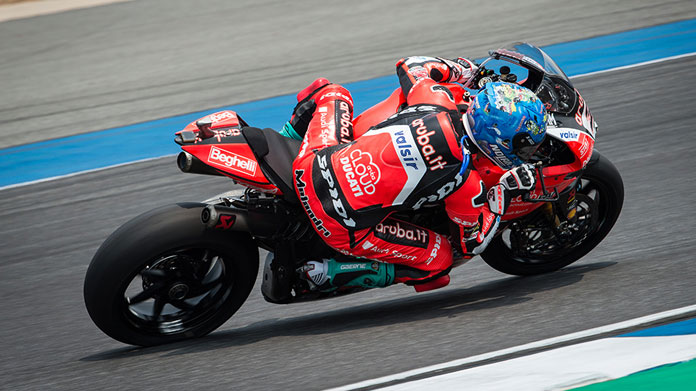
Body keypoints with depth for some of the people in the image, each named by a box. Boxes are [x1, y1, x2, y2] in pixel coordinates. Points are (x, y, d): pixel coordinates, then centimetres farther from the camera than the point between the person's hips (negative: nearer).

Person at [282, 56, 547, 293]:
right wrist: (505, 191, 1)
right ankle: (331, 273, 5)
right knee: (439, 261, 12)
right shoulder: (465, 184, -16)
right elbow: (473, 244, 1)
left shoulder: (437, 100, -6)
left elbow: (408, 65, 16)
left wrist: (458, 68, 29)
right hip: (344, 225, -6)